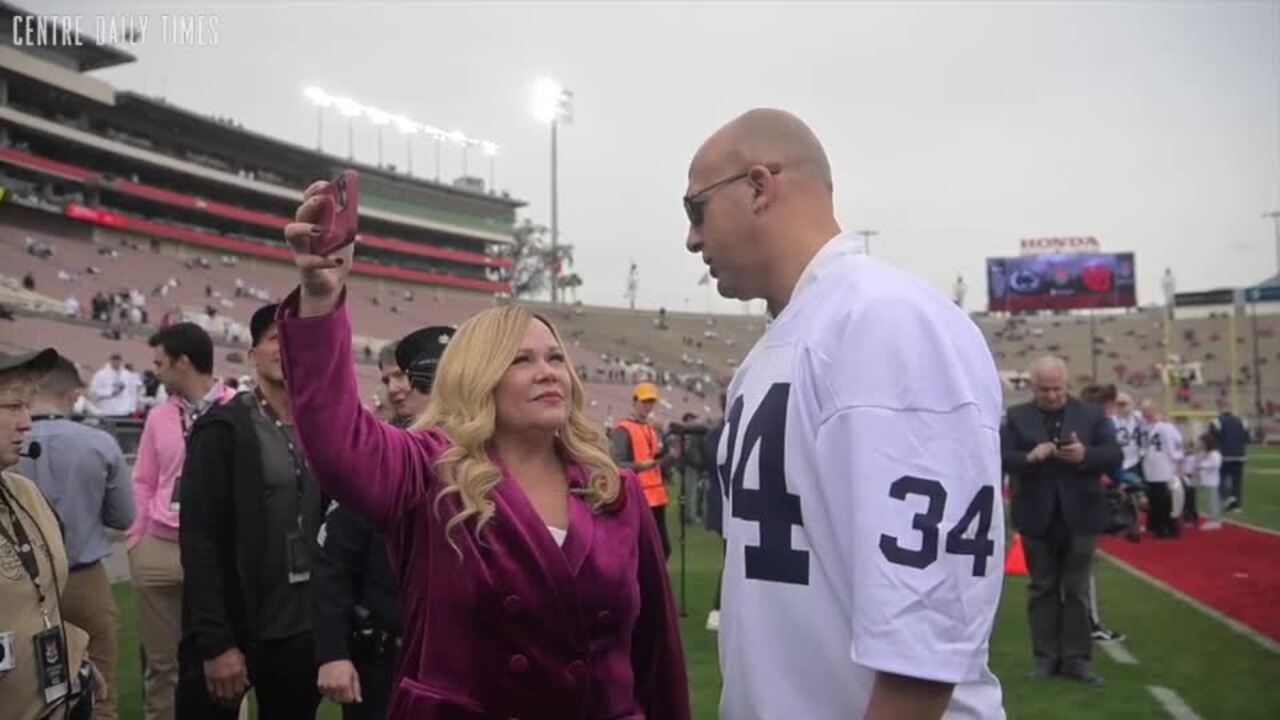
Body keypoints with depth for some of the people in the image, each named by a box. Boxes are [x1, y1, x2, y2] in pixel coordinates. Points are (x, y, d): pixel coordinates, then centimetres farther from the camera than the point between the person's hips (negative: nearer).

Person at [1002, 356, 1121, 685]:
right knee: (1042, 589, 9)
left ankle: (1077, 658, 13)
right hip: (1037, 518, 0)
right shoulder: (1016, 417, 2)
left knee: (1077, 590, 6)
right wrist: (1029, 458, -25)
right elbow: (1000, 458, -6)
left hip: (1079, 517, 0)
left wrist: (1085, 455, -21)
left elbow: (1114, 458, -2)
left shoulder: (1092, 415, 3)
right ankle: (1045, 657, 17)